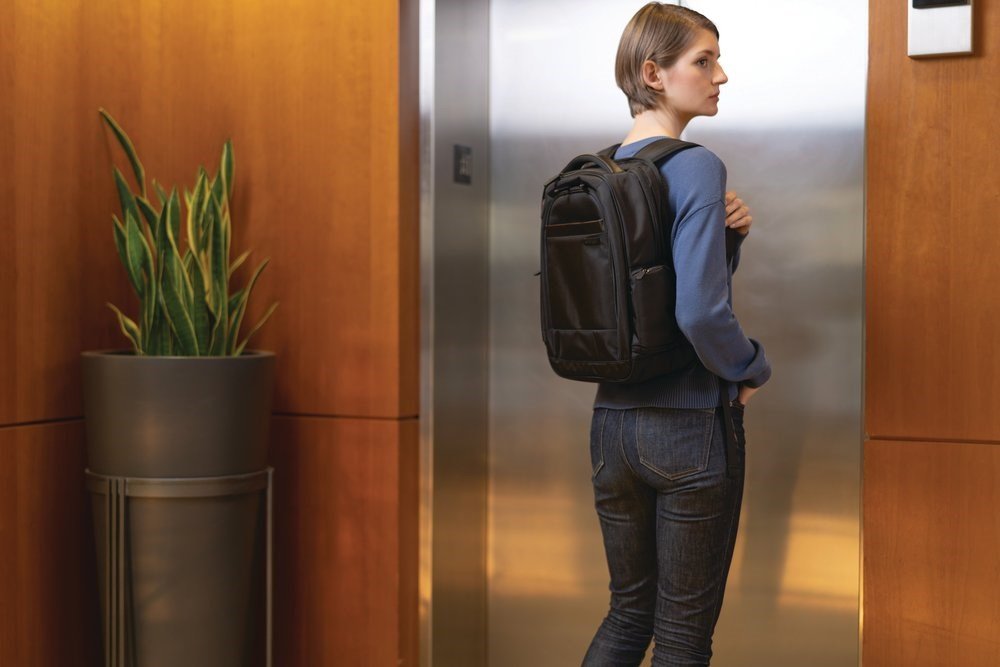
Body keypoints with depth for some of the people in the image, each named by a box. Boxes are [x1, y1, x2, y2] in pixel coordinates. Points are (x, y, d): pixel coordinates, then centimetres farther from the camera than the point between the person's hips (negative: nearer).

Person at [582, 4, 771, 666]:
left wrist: (727, 230, 0)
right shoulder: (697, 167, -16)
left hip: (612, 421, 7)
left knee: (628, 610, 20)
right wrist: (753, 369, -7)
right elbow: (701, 310, -25)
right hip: (691, 427, -7)